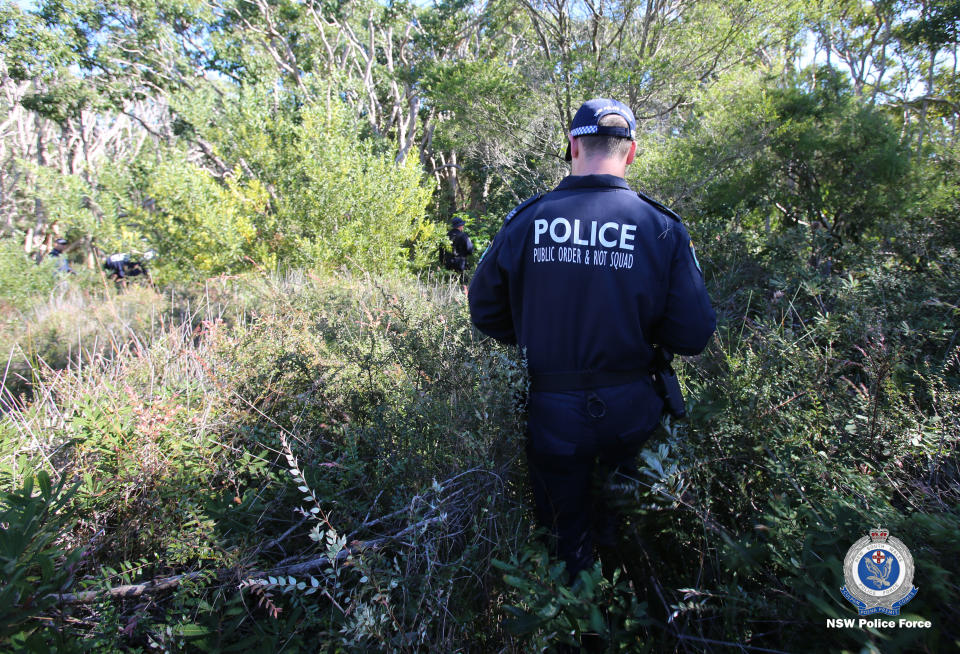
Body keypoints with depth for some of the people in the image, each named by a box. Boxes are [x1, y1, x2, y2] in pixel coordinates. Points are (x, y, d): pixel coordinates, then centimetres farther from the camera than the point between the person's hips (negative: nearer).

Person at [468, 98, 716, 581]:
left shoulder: (525, 220, -11)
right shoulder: (662, 228, -12)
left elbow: (484, 311, -2)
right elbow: (693, 335, -12)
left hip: (553, 411, 0)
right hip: (629, 411, 1)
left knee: (566, 528, 25)